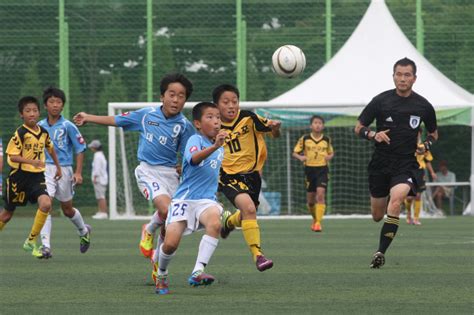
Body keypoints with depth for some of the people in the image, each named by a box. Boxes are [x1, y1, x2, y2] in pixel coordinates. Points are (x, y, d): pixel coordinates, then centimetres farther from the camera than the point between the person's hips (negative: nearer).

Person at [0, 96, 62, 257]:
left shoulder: (43, 132, 3)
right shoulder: (20, 133, -14)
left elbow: (50, 148, 23)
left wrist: (58, 167, 28)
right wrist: (32, 162, -30)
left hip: (37, 177, 4)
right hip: (19, 176, -4)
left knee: (46, 203, -21)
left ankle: (31, 240, -8)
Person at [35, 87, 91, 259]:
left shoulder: (68, 126, -5)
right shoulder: (40, 126, 4)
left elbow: (80, 149, -2)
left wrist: (78, 173, -8)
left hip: (64, 169, -2)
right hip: (45, 169, 2)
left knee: (67, 209, 13)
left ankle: (84, 231, 44)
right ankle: (45, 246, -20)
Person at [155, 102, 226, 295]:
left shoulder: (220, 148, 12)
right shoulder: (195, 140, -10)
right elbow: (194, 158, -36)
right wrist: (214, 146, -51)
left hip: (207, 200, 4)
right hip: (184, 199, -4)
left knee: (215, 223, -31)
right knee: (171, 244, -15)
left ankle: (197, 272, -34)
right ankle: (161, 275, 19)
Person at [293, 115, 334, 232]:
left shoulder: (326, 140, 4)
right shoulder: (304, 139, 0)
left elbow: (331, 153, 18)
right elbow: (295, 153, 5)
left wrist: (329, 157, -5)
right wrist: (300, 157, -16)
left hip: (322, 169, -1)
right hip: (309, 169, 1)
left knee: (320, 194, -18)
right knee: (310, 198, 6)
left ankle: (318, 222, -16)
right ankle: (315, 218, 32)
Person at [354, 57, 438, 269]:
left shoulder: (423, 106, 1)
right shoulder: (381, 101, -3)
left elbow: (433, 132, 18)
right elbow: (358, 128, 3)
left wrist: (426, 145, -3)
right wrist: (373, 135, -17)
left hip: (406, 164, -1)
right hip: (380, 164, 1)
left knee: (395, 200, -29)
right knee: (377, 216, 8)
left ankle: (381, 252, -27)